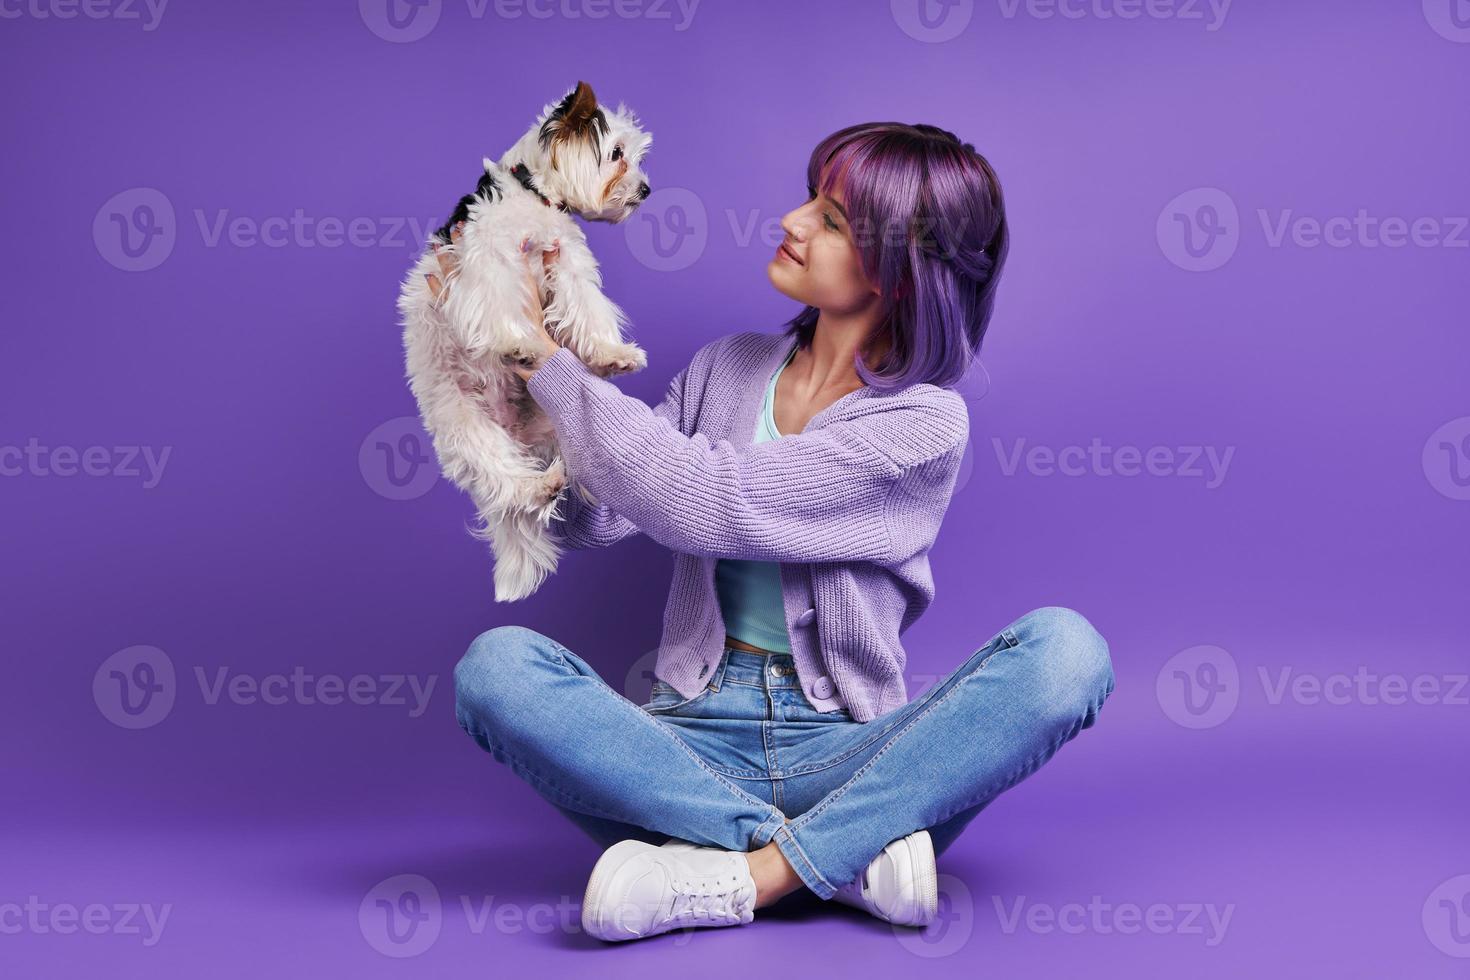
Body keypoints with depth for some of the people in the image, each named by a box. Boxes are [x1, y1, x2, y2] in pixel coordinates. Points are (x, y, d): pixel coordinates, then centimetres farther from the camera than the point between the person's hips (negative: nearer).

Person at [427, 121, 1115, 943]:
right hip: (696, 739, 3)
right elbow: (591, 520, 5)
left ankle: (743, 876, -30)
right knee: (497, 664, -25)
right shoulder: (730, 367, 9)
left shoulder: (927, 423, -8)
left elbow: (702, 502, -19)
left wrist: (544, 358, -13)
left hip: (846, 749, -3)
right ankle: (844, 857, -24)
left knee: (1066, 650, -28)